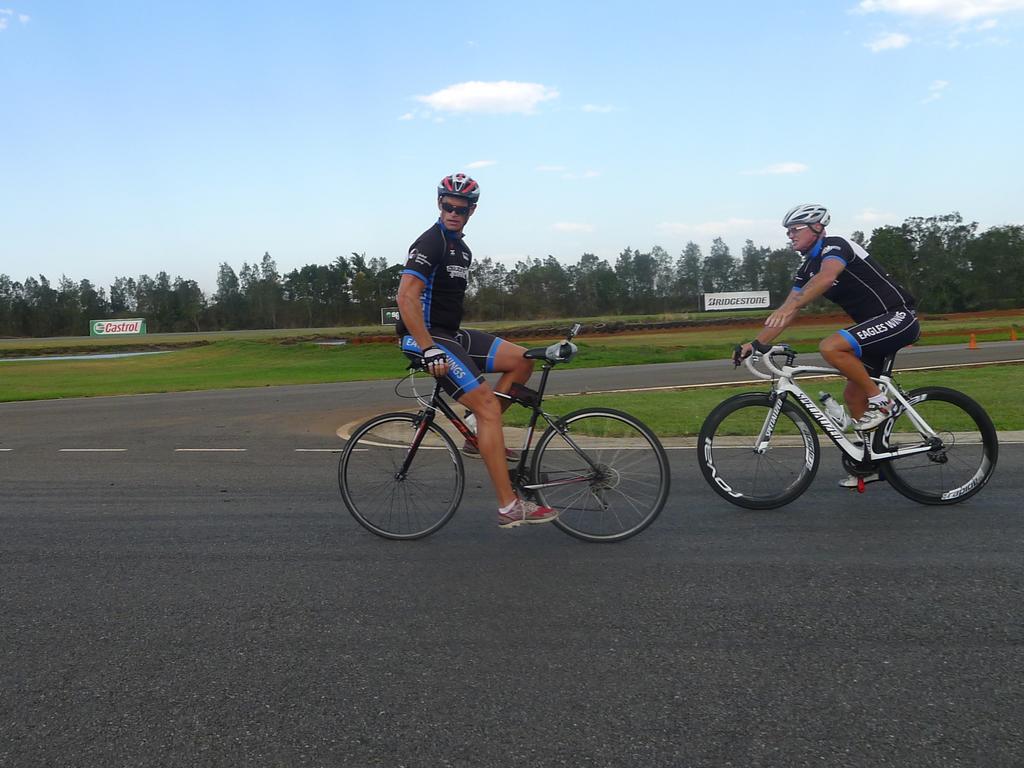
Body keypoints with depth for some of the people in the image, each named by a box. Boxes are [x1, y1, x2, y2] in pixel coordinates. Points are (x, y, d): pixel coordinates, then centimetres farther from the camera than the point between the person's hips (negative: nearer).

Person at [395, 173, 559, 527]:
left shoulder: (462, 248, 17)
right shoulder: (430, 243, -13)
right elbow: (406, 298, -24)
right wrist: (430, 350, -29)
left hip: (452, 334, 9)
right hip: (428, 338, -9)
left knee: (521, 360, 2)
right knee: (487, 405, -17)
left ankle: (480, 439, 7)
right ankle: (509, 507, -16)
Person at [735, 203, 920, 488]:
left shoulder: (835, 246, -14)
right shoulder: (807, 269, 12)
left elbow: (826, 277, -36)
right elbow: (787, 312, 9)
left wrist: (790, 306, -49)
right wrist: (755, 343, 0)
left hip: (898, 317, -9)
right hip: (877, 325, 9)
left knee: (830, 347, -28)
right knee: (853, 394, 7)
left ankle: (879, 401, -11)